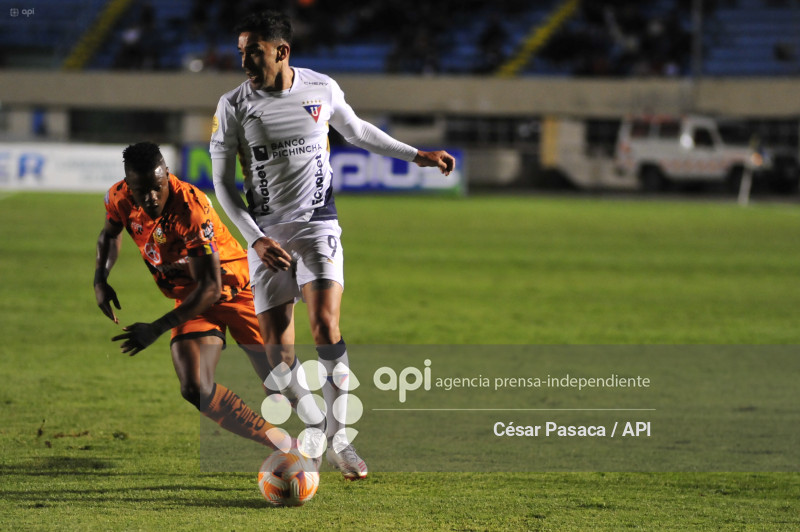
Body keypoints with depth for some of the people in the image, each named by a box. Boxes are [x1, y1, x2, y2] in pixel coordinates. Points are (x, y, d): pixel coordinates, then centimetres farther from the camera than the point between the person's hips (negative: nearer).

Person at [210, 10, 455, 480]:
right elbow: (223, 182, 0)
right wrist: (256, 239, -10)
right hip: (267, 234, 0)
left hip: (318, 225, 0)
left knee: (325, 325, -19)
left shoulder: (322, 89, 0)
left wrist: (416, 155, 21)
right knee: (279, 350, -3)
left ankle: (339, 439, -10)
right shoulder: (234, 106, -5)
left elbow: (357, 131, 20)